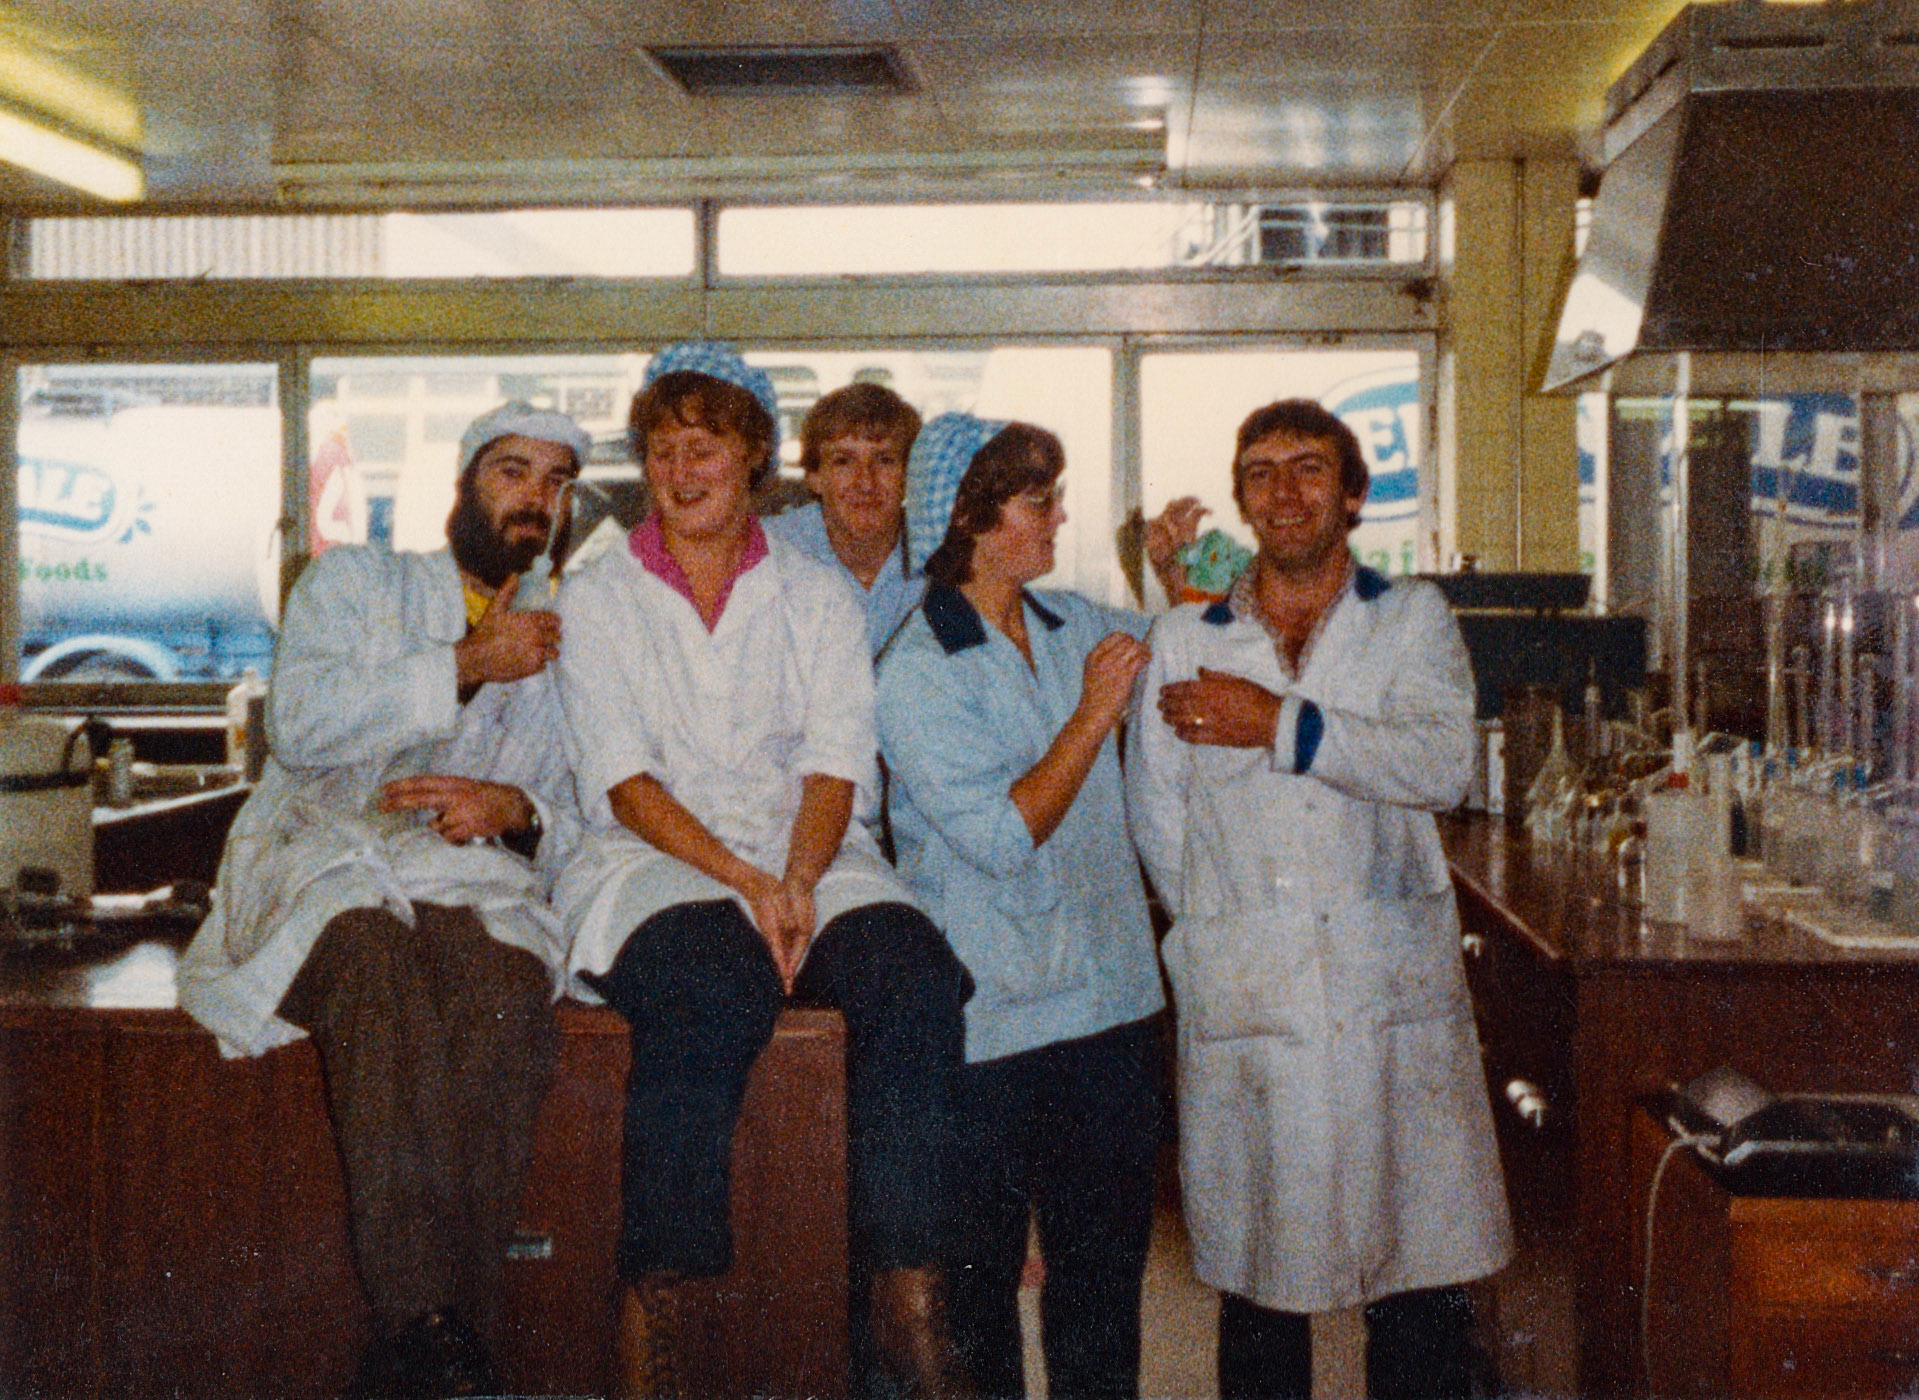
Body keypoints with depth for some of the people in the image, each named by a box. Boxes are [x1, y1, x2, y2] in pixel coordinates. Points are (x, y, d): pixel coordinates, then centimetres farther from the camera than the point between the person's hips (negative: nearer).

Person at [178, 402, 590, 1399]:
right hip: (328, 872, -1)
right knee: (385, 976, -39)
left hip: (477, 885, 2)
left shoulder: (563, 649, 26)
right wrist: (466, 667, -3)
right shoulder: (358, 581, 19)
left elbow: (585, 821, 18)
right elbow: (300, 724, 0)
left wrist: (516, 812, -5)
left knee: (505, 994, -36)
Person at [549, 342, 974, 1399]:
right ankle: (651, 1311, -30)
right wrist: (745, 881, -15)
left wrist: (797, 882, -15)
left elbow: (837, 762, 5)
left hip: (809, 863, 2)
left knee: (915, 972, -29)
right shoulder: (597, 598, 12)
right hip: (654, 868, -2)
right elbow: (620, 778, 0)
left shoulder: (818, 597, 17)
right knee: (712, 988, -36)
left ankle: (908, 1298, -27)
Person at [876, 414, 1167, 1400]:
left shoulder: (1074, 624, 6)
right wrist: (1092, 715, -16)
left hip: (1111, 995, 6)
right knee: (979, 1268, 7)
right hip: (992, 1020, -6)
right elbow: (1001, 838, -20)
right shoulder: (914, 673, -13)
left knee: (1108, 1251, 16)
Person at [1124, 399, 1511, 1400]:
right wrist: (1226, 930, 4)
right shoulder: (1183, 639, 11)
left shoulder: (1412, 618, 9)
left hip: (1397, 997, 0)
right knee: (1256, 1287, 6)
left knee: (1424, 1287, 2)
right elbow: (1155, 820, 11)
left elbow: (1443, 764, -9)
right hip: (1243, 1007, 1)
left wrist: (1279, 724, -10)